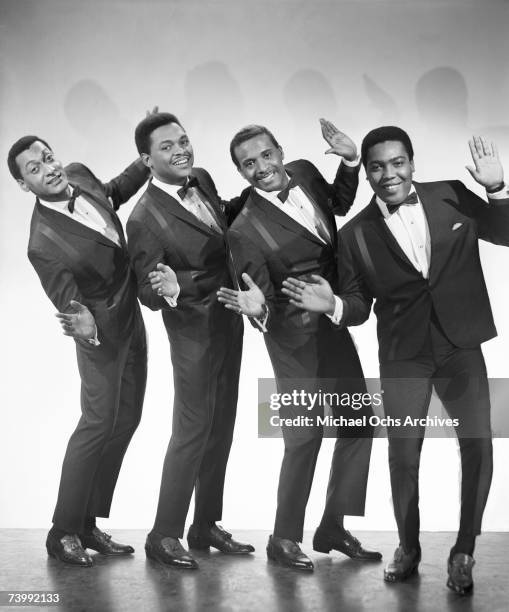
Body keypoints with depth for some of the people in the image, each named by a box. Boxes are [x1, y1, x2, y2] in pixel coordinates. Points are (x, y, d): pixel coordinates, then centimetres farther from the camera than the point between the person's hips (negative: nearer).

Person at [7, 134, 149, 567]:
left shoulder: (79, 175, -5)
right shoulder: (44, 243, -26)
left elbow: (113, 192, 18)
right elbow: (69, 303, -23)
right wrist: (88, 328, -44)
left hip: (131, 317, 8)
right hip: (103, 326, -8)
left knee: (126, 420, 10)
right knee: (99, 421, -10)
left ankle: (88, 523, 20)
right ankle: (64, 531, 5)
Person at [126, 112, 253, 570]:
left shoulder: (201, 179, -1)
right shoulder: (146, 218, -22)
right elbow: (149, 295, -21)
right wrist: (171, 289, -43)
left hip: (229, 320, 8)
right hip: (195, 330, -8)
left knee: (222, 426, 15)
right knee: (192, 430, -4)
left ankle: (206, 524, 28)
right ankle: (164, 536, 10)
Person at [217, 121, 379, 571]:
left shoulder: (304, 172, -2)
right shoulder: (246, 230, -20)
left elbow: (339, 203, 19)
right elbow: (266, 302, -18)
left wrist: (350, 161, 4)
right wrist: (259, 309, -40)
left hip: (333, 322, 8)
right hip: (295, 336, -7)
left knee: (359, 423, 12)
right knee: (305, 436, -6)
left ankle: (333, 528, 25)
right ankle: (284, 539, 14)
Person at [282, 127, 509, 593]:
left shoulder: (452, 197, -1)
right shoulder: (356, 234, -2)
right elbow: (359, 307, 3)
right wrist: (331, 305, -18)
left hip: (461, 345, 0)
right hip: (403, 356, 0)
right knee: (403, 455, 5)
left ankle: (464, 553, 14)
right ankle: (408, 546, 30)